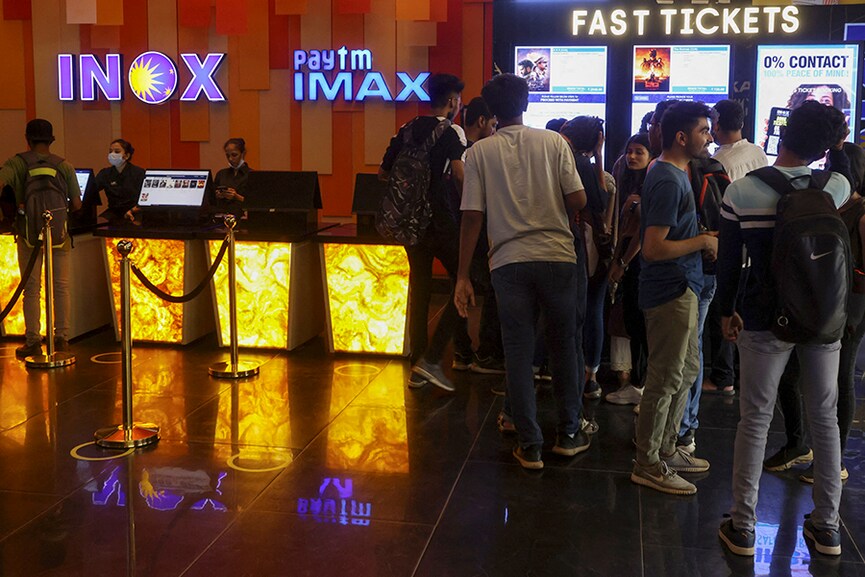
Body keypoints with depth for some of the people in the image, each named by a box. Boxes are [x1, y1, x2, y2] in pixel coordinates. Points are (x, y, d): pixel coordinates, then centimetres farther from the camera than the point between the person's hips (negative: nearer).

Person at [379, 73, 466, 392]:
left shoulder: (407, 130, 11)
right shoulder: (451, 132, -8)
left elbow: (383, 172, 14)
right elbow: (460, 177, -21)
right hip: (439, 220, -7)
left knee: (419, 287, 13)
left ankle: (417, 370, 17)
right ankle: (431, 358, -9)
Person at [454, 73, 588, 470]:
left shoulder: (479, 152, 0)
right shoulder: (553, 142, 1)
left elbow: (472, 216, -4)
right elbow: (578, 200, -4)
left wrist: (463, 276, 1)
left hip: (509, 261, 0)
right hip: (557, 255, 1)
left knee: (518, 353, 6)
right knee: (564, 346, 14)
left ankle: (530, 446, 11)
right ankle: (568, 434, 24)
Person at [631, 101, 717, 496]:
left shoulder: (672, 173, 12)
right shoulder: (669, 181, -21)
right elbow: (653, 248, -27)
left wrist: (702, 238, 9)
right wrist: (703, 242, -15)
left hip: (680, 289, 11)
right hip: (671, 292, -11)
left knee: (687, 369, 19)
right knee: (666, 379, -2)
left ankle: (666, 449, 31)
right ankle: (648, 465, 9)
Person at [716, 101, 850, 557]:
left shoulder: (742, 191, -10)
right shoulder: (838, 188, -4)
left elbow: (728, 260, -5)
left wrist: (727, 311, 9)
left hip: (766, 320, -2)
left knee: (755, 420, 5)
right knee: (825, 418, 13)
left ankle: (742, 527, 11)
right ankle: (827, 527, 23)